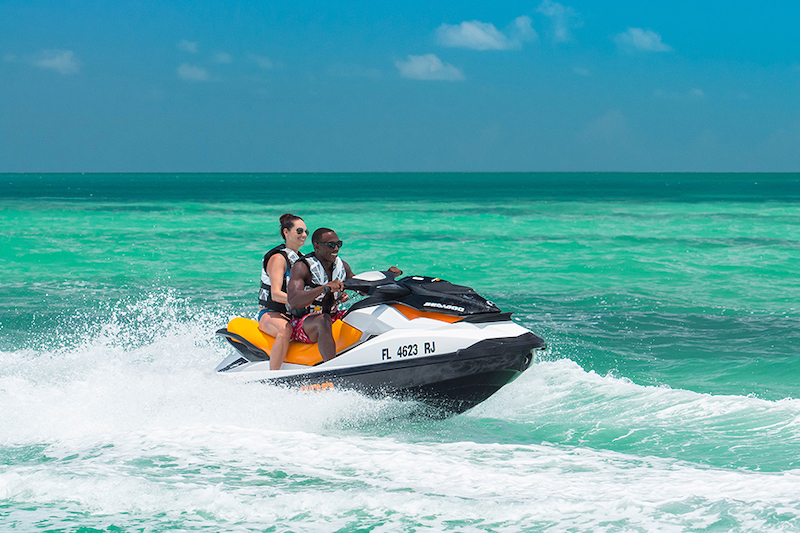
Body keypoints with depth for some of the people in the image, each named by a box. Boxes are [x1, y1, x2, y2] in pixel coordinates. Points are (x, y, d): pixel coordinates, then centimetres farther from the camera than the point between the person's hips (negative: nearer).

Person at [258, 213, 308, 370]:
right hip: (270, 315, -7)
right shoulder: (278, 259, -10)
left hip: (296, 316, 7)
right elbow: (276, 294, -22)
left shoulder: (302, 259, 15)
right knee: (285, 330, -40)